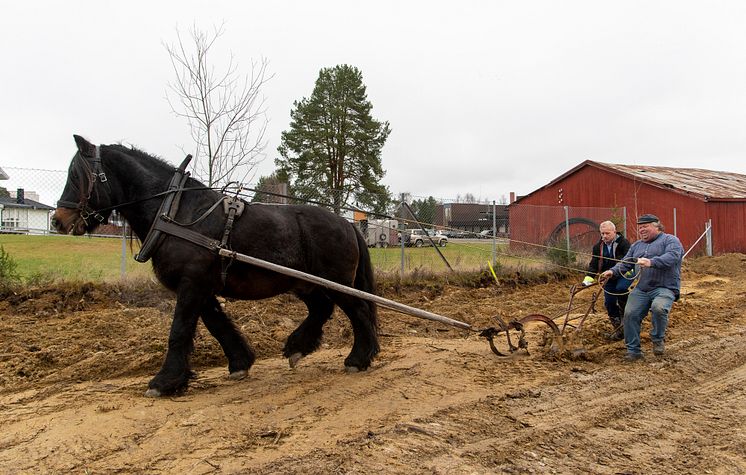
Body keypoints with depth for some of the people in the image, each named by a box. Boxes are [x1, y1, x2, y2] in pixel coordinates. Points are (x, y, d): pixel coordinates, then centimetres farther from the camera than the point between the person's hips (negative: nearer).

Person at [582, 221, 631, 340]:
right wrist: (588, 278, -11)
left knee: (620, 288, -35)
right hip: (609, 278, 5)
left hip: (624, 275, -5)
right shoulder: (598, 247, 5)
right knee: (609, 303, 0)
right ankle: (618, 329, 16)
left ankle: (624, 311, -6)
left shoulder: (623, 243, -9)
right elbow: (593, 265, 3)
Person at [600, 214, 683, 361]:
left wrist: (651, 262, -35)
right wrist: (612, 271, -5)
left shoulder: (670, 240, 2)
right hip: (642, 289, 6)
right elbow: (625, 263, 15)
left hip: (665, 288, -5)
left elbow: (672, 256, -18)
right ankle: (633, 350, 0)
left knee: (658, 307, -33)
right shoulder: (636, 245, 22)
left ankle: (658, 339, -4)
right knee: (630, 314, -13)